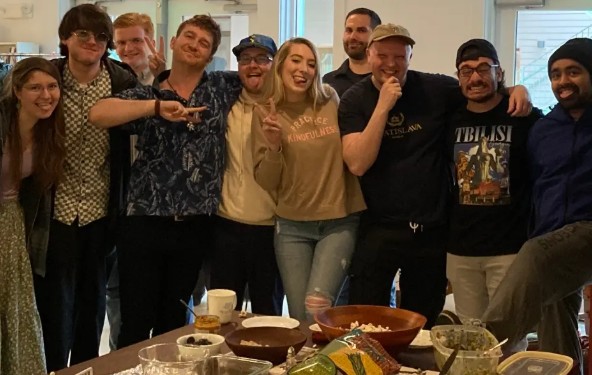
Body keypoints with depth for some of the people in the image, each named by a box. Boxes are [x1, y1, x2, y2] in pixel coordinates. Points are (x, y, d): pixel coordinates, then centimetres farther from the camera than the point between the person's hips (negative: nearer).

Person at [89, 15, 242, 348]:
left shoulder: (222, 87, 8)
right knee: (136, 324, 2)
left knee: (173, 322, 14)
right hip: (145, 223, -1)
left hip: (195, 227, 2)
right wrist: (158, 106, -21)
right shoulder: (147, 95, 3)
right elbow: (98, 115, -15)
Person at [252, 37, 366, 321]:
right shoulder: (267, 115, 1)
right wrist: (273, 146, -17)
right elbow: (266, 183, -1)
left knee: (316, 306, -17)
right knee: (298, 316, 5)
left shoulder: (331, 100, 0)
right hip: (292, 226, 1)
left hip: (339, 221, -1)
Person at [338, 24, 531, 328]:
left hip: (432, 231, 2)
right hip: (378, 230, -1)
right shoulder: (354, 100, -3)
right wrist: (383, 106, -19)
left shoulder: (436, 89, -2)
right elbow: (357, 164, -16)